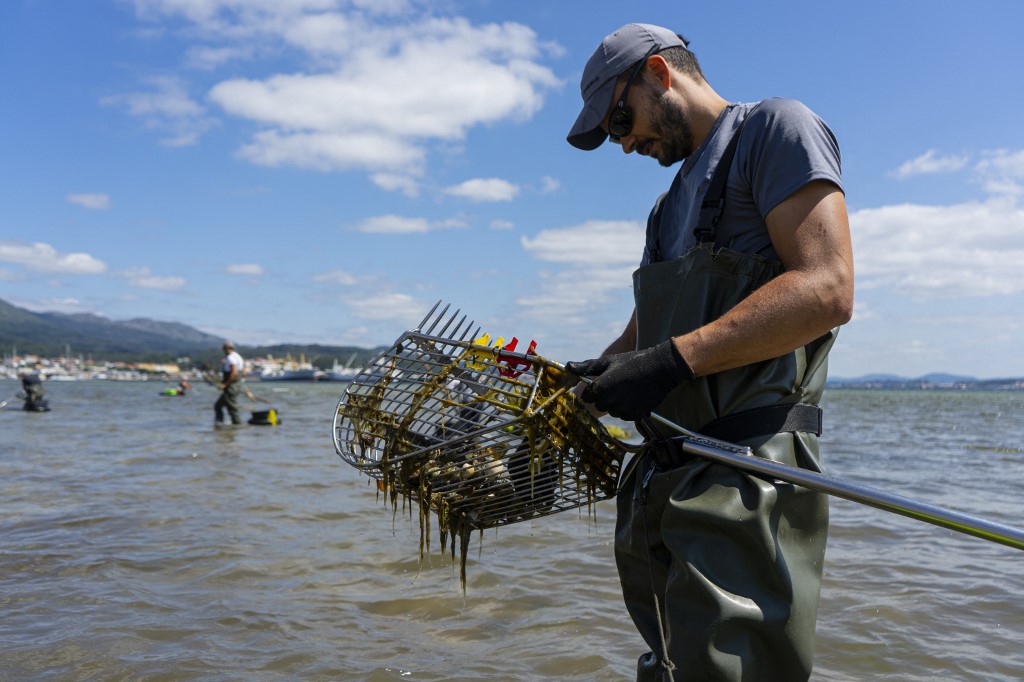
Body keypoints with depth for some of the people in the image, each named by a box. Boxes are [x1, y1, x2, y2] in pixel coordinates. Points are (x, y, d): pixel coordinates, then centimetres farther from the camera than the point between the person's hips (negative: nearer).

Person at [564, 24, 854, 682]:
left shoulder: (776, 127, 0)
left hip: (748, 478, -9)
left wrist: (673, 360, -20)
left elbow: (826, 291, -16)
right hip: (667, 486, 9)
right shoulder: (677, 197, 27)